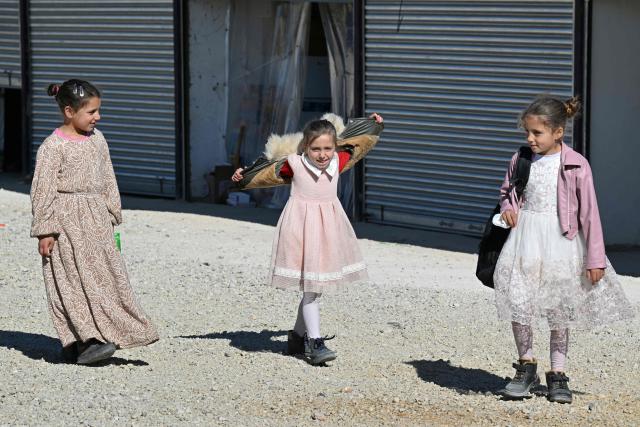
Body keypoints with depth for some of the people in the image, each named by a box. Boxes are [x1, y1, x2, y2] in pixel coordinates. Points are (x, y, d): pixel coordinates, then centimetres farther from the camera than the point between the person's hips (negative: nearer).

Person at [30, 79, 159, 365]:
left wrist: (112, 217, 16)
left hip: (96, 220, 7)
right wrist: (45, 231, -12)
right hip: (67, 223, -7)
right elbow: (43, 191, -10)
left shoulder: (97, 139, 10)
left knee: (107, 276, 4)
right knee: (77, 281, -9)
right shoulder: (53, 146, -10)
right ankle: (90, 339, -11)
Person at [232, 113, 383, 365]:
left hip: (327, 226, 5)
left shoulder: (338, 162, 0)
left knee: (315, 287, 13)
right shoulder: (295, 164, -10)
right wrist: (244, 175, 4)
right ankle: (314, 343, -9)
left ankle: (298, 336, 26)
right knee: (310, 286, -9)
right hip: (302, 226, -5)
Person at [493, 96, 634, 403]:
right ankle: (526, 365, 14)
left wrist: (595, 259, -6)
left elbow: (589, 213, -6)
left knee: (559, 310, 7)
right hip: (525, 240, 3)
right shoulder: (520, 161, 2)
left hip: (560, 242, -3)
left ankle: (557, 375, 18)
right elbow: (506, 191, 21)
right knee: (518, 302, -4)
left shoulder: (575, 166, -9)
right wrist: (507, 208, -3)